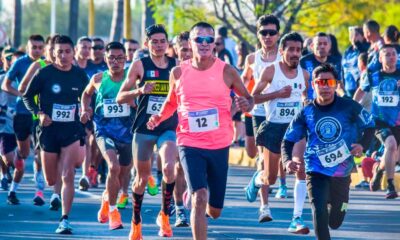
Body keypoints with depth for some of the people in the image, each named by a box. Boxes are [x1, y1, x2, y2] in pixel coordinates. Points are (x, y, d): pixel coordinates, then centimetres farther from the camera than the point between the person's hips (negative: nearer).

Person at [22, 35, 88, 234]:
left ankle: (65, 220, -11)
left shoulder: (80, 75, 0)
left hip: (72, 130, 0)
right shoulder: (44, 74, -7)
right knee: (51, 181, 9)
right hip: (49, 130, 0)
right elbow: (27, 96, 0)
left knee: (67, 176, -14)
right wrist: (39, 113, -14)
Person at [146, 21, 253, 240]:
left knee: (214, 210, 10)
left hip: (219, 145, 1)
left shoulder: (226, 71, -2)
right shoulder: (179, 72, 0)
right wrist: (159, 117, -3)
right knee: (200, 197, -21)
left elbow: (247, 98, 7)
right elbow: (171, 102, 16)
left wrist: (246, 105, -17)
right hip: (190, 143, -1)